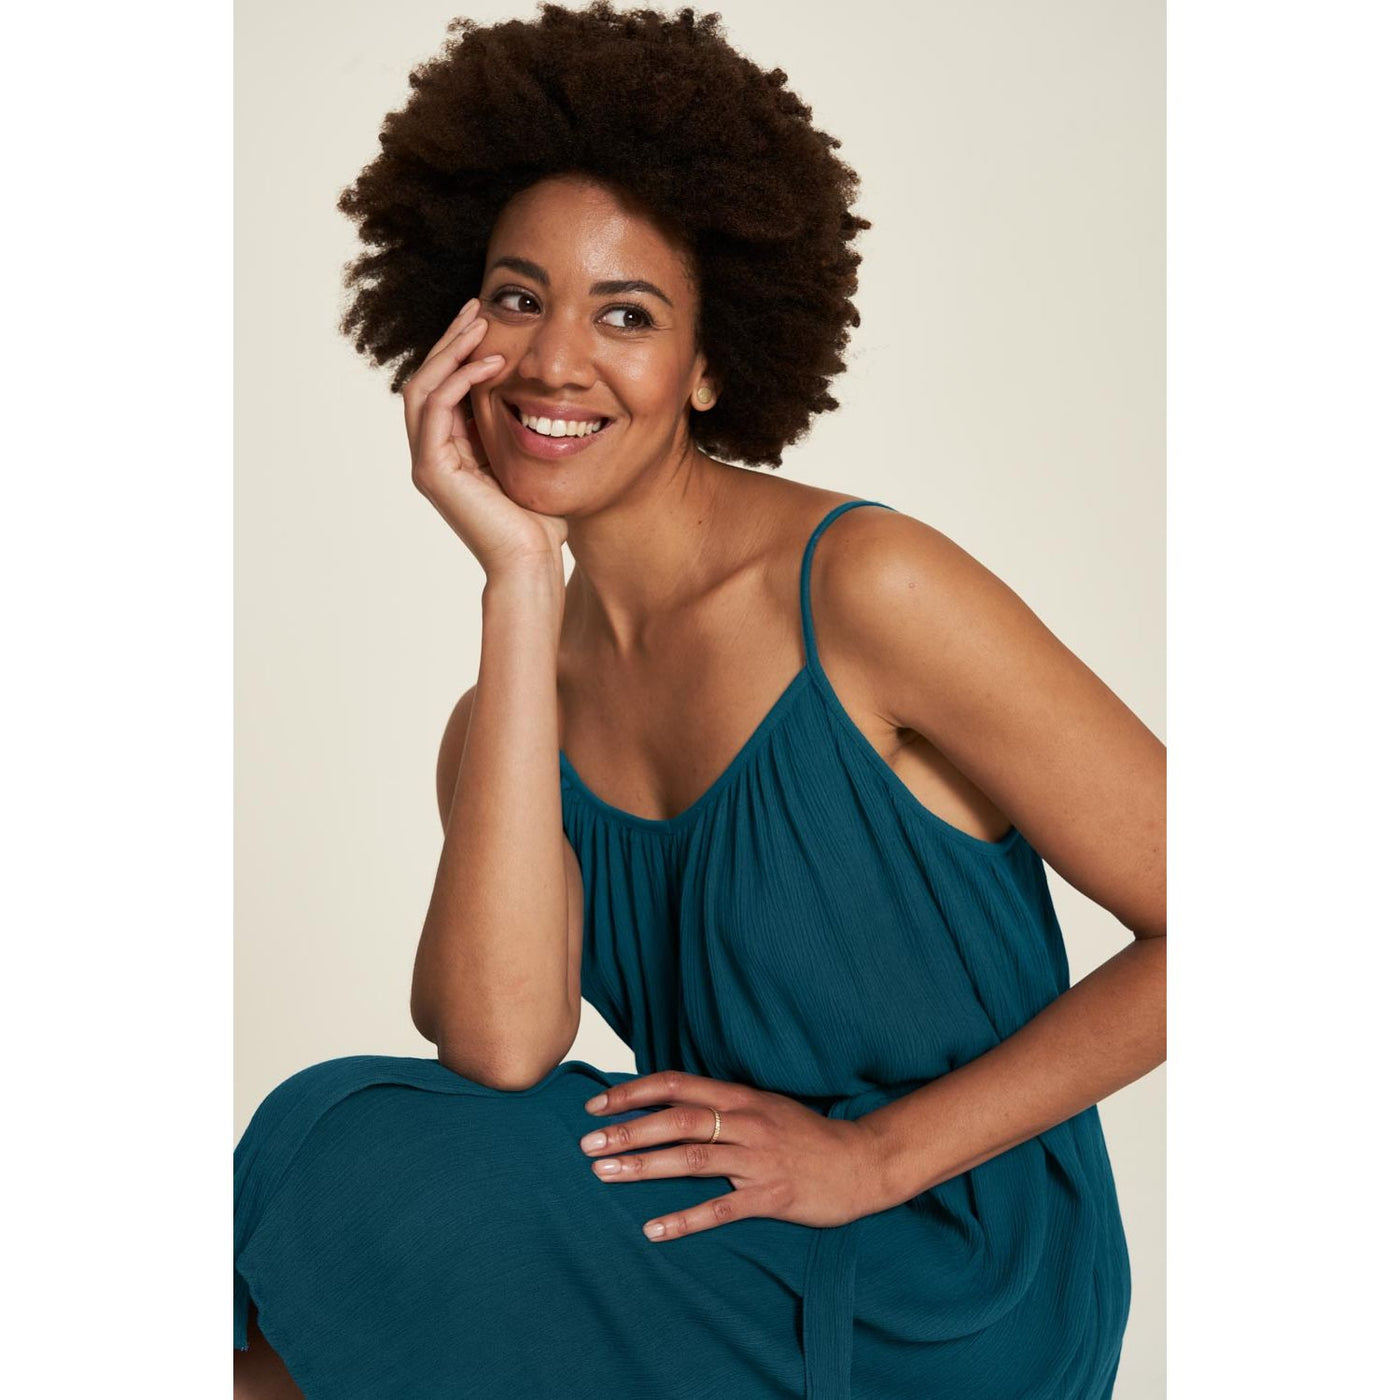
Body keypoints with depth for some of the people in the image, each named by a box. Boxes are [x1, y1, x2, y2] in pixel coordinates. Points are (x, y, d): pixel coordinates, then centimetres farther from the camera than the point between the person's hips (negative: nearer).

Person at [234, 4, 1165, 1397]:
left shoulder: (866, 588, -14)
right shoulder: (502, 722, 2)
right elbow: (498, 1045, -18)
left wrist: (871, 1153, -16)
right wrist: (522, 581, -16)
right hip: (728, 1280, 5)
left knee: (364, 1162, -19)